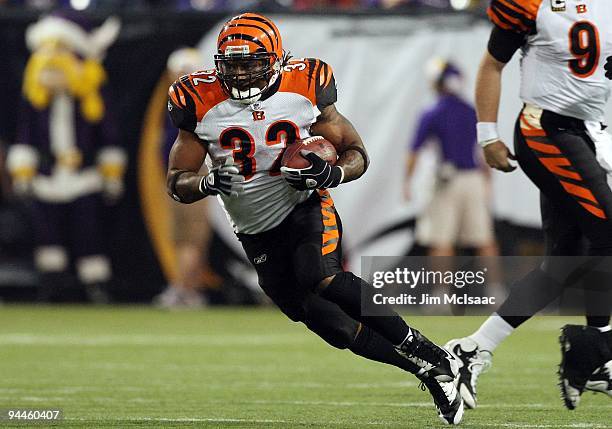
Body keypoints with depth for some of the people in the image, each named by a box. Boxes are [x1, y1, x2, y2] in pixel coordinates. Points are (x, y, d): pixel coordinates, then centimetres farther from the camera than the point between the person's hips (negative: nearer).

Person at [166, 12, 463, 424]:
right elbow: (178, 184, -3)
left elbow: (357, 154, -1)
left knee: (321, 278, -34)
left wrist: (331, 173, -23)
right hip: (258, 234, 3)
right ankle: (431, 370, 7)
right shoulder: (204, 105, -9)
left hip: (307, 209, -2)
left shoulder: (303, 91, -10)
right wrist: (209, 182, -26)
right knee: (334, 327, -7)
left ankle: (425, 352, -23)